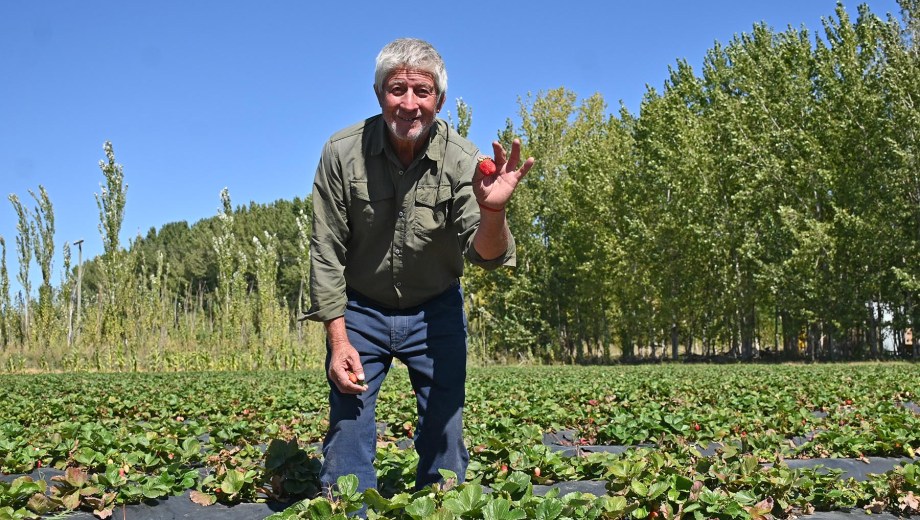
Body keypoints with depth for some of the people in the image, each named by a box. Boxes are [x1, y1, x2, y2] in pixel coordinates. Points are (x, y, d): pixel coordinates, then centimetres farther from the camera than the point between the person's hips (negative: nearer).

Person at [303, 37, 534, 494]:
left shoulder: (461, 158, -17)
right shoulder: (343, 152, -17)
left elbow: (484, 254, -25)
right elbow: (326, 251, -10)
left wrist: (493, 211, -48)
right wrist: (338, 341, -12)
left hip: (435, 310, 1)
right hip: (360, 309, 0)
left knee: (445, 434, 3)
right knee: (347, 427, -4)